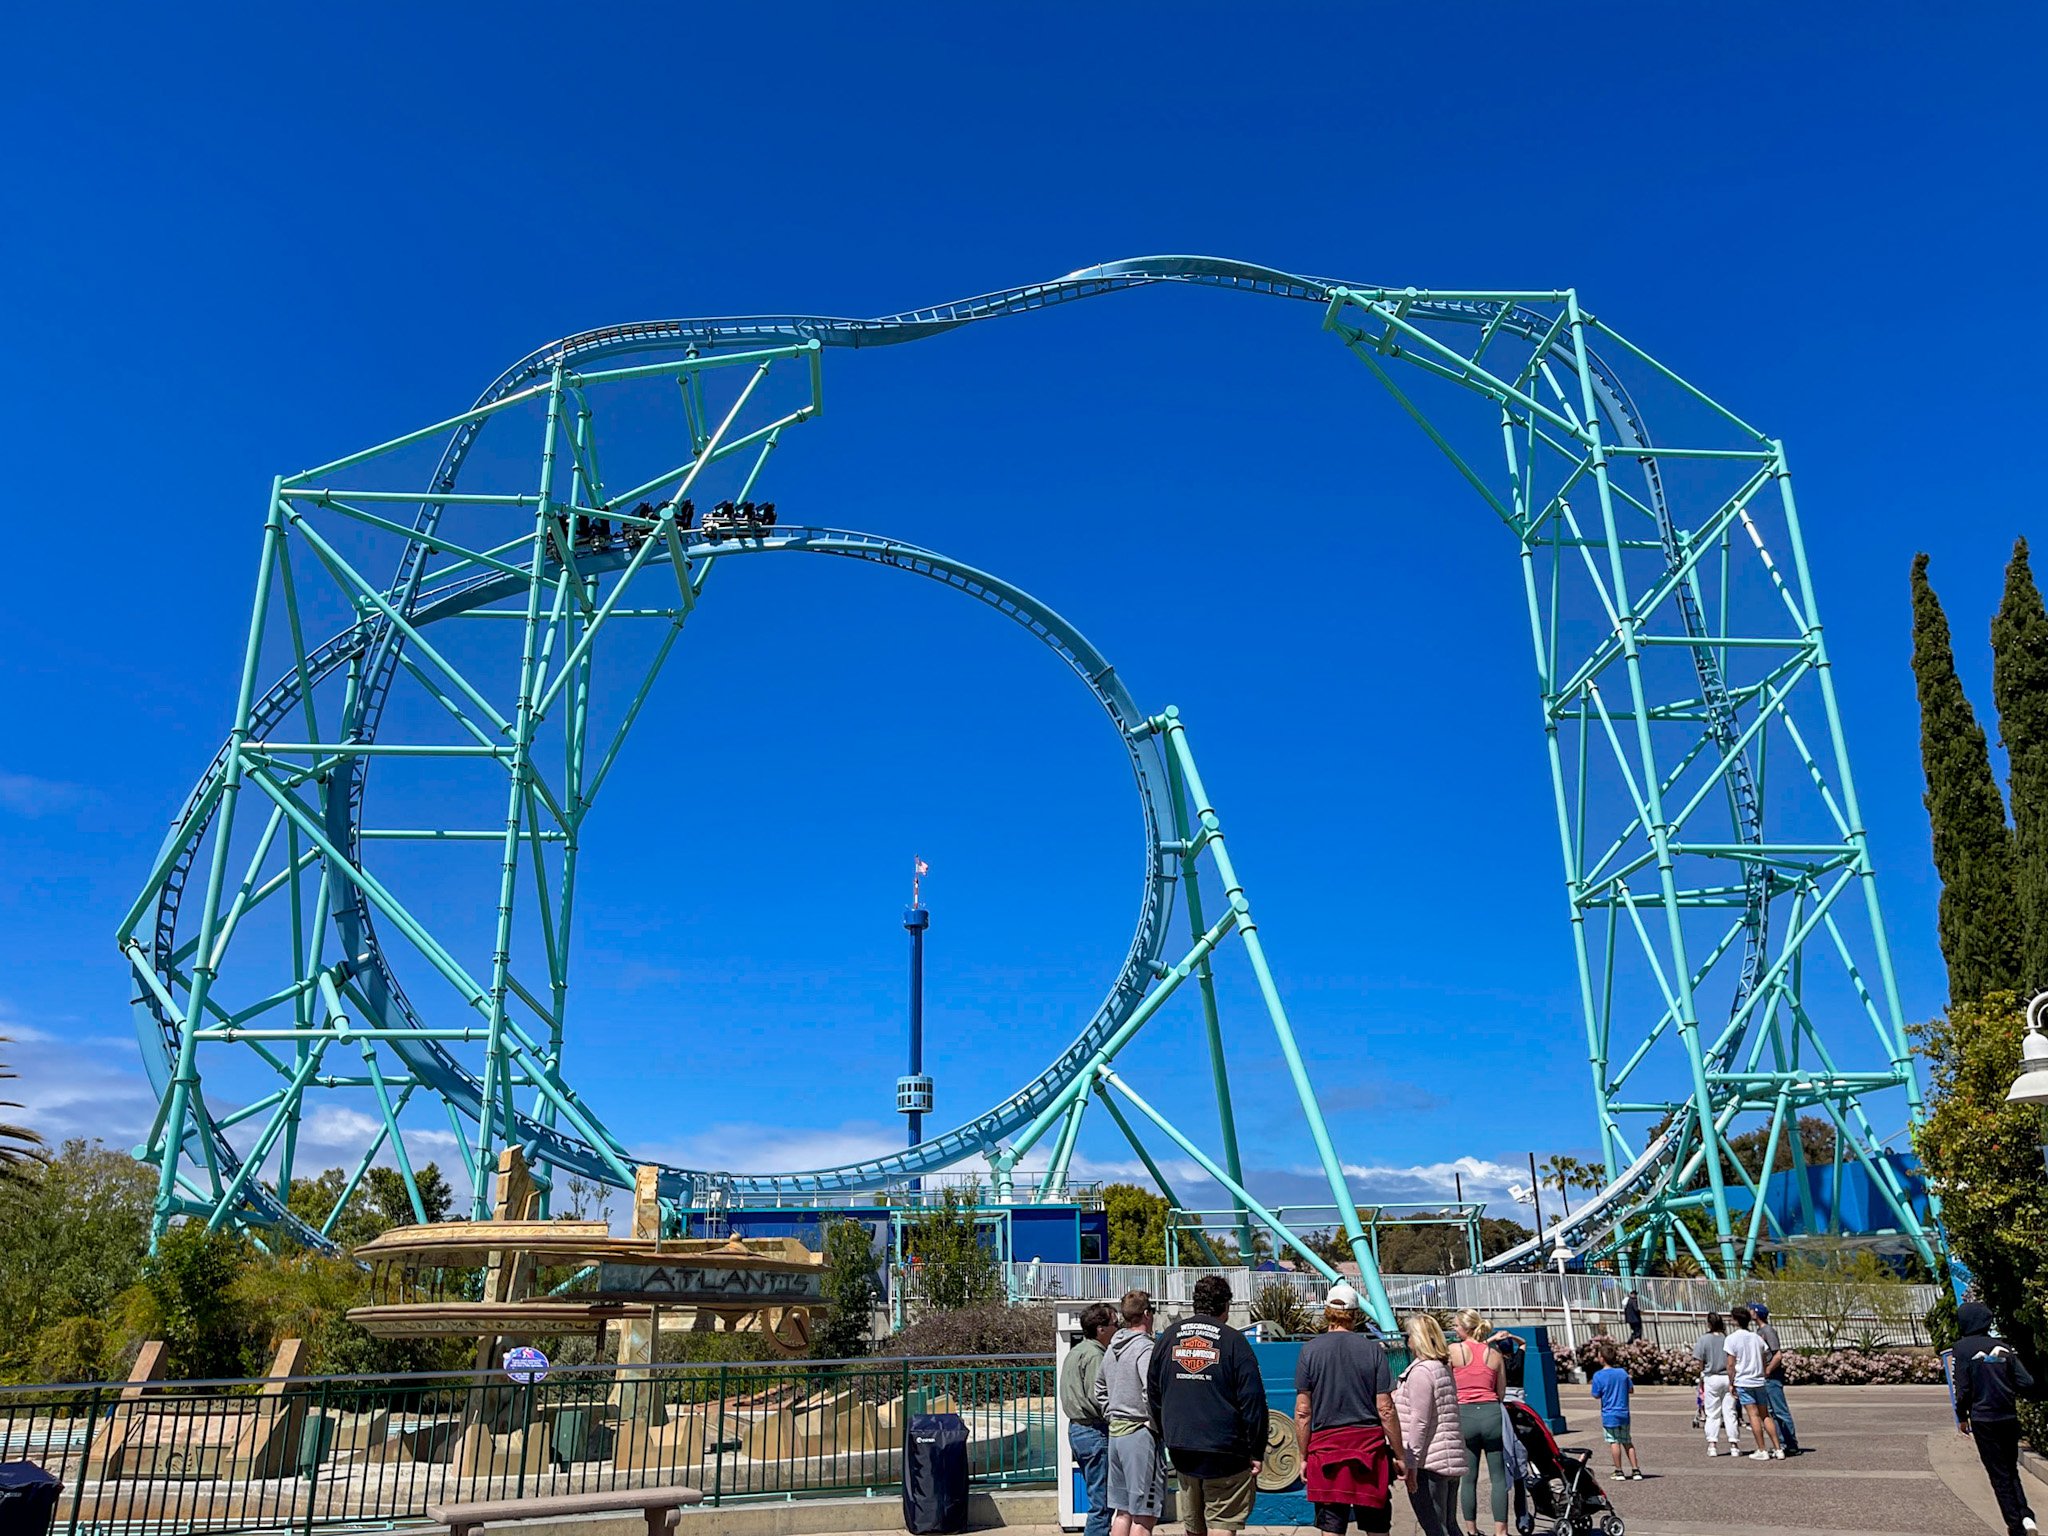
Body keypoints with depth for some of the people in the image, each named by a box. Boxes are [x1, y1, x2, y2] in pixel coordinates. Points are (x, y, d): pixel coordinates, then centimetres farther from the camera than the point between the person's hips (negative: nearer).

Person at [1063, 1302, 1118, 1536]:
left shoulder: (1075, 1352, 16)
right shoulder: (1094, 1355, -15)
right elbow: (1097, 1399, -21)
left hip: (1076, 1427, 10)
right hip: (1095, 1431, -10)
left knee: (1098, 1499, 18)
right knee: (1102, 1503, -5)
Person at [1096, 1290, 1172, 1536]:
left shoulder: (1111, 1349, 13)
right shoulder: (1146, 1349, -14)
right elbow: (1152, 1396, -22)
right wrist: (1162, 1430, -11)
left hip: (1115, 1432, 8)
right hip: (1140, 1432, -8)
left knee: (1123, 1512, 15)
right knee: (1144, 1516, -3)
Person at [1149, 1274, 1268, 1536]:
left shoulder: (1169, 1337, 7)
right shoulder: (1232, 1340, -8)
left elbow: (1153, 1392, 14)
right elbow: (1252, 1399, -10)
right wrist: (1256, 1452, -4)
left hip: (1180, 1450, 5)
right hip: (1224, 1452, -5)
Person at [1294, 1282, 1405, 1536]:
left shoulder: (1310, 1350, -1)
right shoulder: (1372, 1349, 0)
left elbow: (1303, 1412, -2)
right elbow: (1385, 1409, -2)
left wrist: (1303, 1457, 6)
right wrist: (1400, 1456, 6)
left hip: (1326, 1444, 0)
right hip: (1370, 1445, 0)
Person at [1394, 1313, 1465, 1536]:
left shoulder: (1421, 1371, -14)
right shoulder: (1444, 1369, 14)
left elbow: (1419, 1422, -19)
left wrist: (1410, 1463, -17)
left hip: (1429, 1464, -9)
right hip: (1451, 1460, 9)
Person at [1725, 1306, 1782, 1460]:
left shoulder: (1732, 1339, -8)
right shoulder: (1757, 1337, 8)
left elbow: (1731, 1365, -9)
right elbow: (1764, 1362, 11)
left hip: (1743, 1382, -5)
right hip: (1759, 1381, 5)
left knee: (1754, 1415, -3)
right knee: (1765, 1415, 10)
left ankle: (1762, 1451, -3)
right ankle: (1778, 1449, 7)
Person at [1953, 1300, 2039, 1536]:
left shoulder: (1963, 1348, -7)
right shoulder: (2004, 1347, 3)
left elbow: (1963, 1389, -9)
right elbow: (2027, 1383, -1)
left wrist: (1962, 1417, 5)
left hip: (1983, 1420, -4)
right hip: (2010, 1418, 4)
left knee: (1999, 1475, 4)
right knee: (2011, 1470, 17)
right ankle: (2025, 1514, -1)